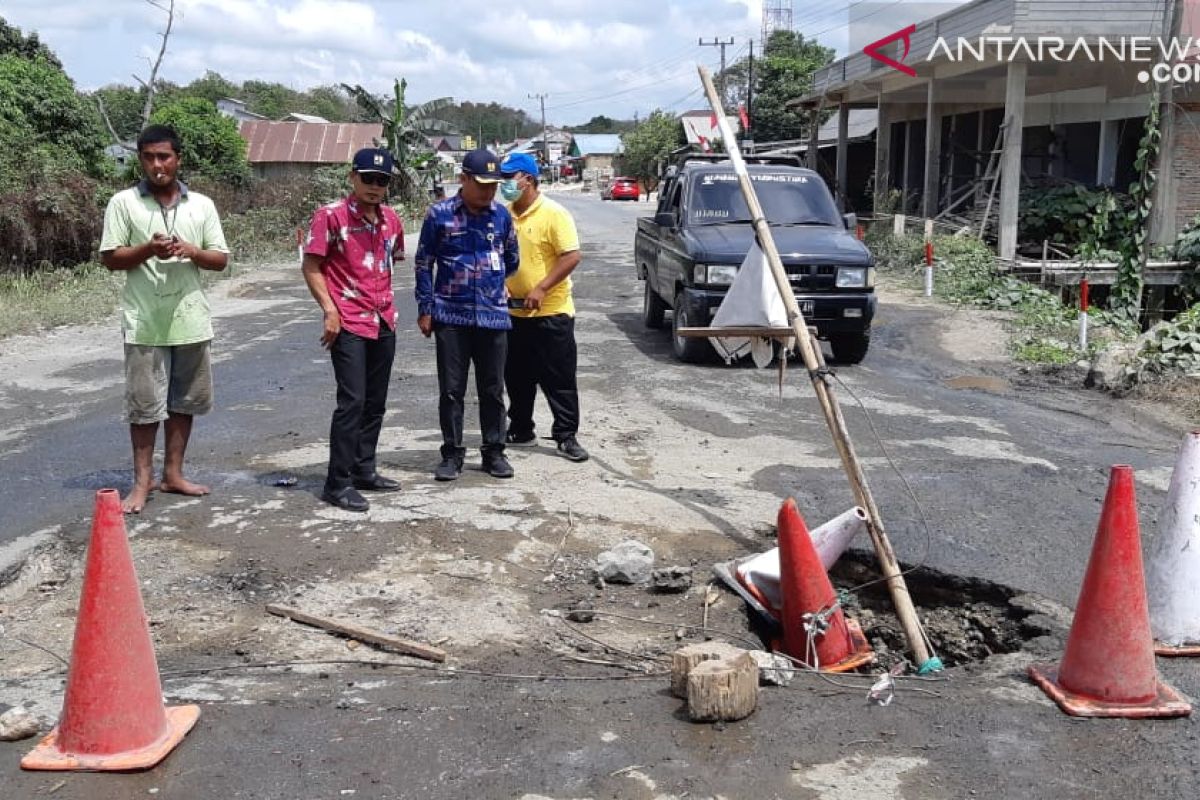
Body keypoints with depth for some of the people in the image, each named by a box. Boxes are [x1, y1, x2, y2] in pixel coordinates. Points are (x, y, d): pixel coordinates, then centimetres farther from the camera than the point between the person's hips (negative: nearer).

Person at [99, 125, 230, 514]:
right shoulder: (124, 203, -1)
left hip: (190, 320, 3)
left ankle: (173, 474, 23)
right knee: (145, 404, 1)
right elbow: (110, 258, -2)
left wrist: (192, 251, -14)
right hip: (144, 323, -3)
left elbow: (221, 259, 6)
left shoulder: (202, 205, 6)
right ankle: (142, 481, 11)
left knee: (184, 400, 11)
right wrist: (148, 250, -19)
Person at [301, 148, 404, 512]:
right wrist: (329, 309, -17)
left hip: (384, 322, 7)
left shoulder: (391, 218, 9)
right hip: (348, 323, -7)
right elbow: (311, 267, -8)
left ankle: (364, 470, 24)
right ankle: (338, 483, -4)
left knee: (375, 402, 12)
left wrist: (384, 301, 15)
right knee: (352, 402, -10)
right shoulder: (331, 215, -9)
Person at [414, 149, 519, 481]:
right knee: (451, 390, 4)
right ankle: (452, 454, 15)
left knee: (493, 390, 9)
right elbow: (424, 263, 2)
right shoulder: (440, 214, -3)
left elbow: (511, 260, 18)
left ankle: (494, 452, 20)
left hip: (493, 315, 2)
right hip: (451, 316, -2)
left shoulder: (502, 215, 4)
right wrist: (425, 309, 0)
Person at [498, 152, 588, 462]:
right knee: (517, 378, 14)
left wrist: (541, 289, -21)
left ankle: (567, 437, 6)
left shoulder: (553, 213, -11)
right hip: (514, 312, 7)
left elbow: (572, 256, -17)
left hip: (551, 312, -6)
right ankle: (521, 431, 26)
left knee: (559, 379, -1)